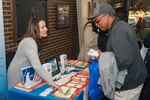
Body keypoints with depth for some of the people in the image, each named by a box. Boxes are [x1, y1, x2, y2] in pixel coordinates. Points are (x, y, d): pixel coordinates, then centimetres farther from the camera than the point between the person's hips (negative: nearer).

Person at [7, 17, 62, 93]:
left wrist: (36, 73, -17)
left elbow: (34, 62, 1)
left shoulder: (34, 41, 1)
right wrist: (51, 82, -46)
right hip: (17, 76, -8)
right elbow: (36, 65, -41)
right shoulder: (30, 42, -30)